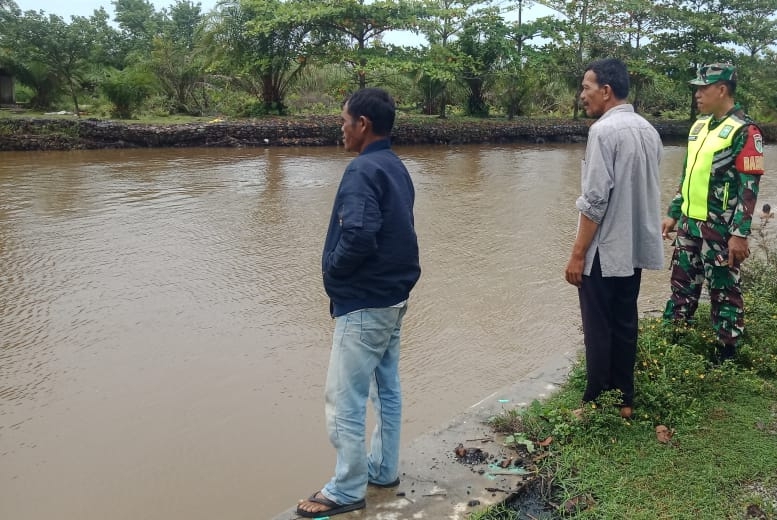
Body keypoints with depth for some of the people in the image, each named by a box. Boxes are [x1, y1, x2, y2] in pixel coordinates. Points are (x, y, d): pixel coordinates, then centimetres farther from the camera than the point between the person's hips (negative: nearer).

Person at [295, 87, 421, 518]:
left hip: (363, 304, -10)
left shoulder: (363, 170, -20)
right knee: (387, 389, 18)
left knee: (344, 400, 2)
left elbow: (359, 236, -31)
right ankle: (383, 470, 32)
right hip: (393, 297, 10)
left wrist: (332, 271, -13)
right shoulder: (397, 168, 10)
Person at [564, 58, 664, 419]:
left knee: (599, 330, 2)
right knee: (625, 325, 14)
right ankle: (624, 400, 23)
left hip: (604, 251, -8)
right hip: (635, 248, 8)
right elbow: (646, 191, 15)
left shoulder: (604, 130, -17)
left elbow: (595, 200, -20)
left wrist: (577, 255, -15)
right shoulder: (647, 130, 9)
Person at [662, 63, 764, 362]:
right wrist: (673, 214, 18)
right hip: (690, 223, 8)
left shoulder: (744, 131, -13)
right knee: (682, 283, 16)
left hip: (720, 228, -8)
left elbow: (749, 187, -16)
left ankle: (726, 355, 15)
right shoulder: (699, 125, 11)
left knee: (724, 291, 3)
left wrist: (740, 234, -19)